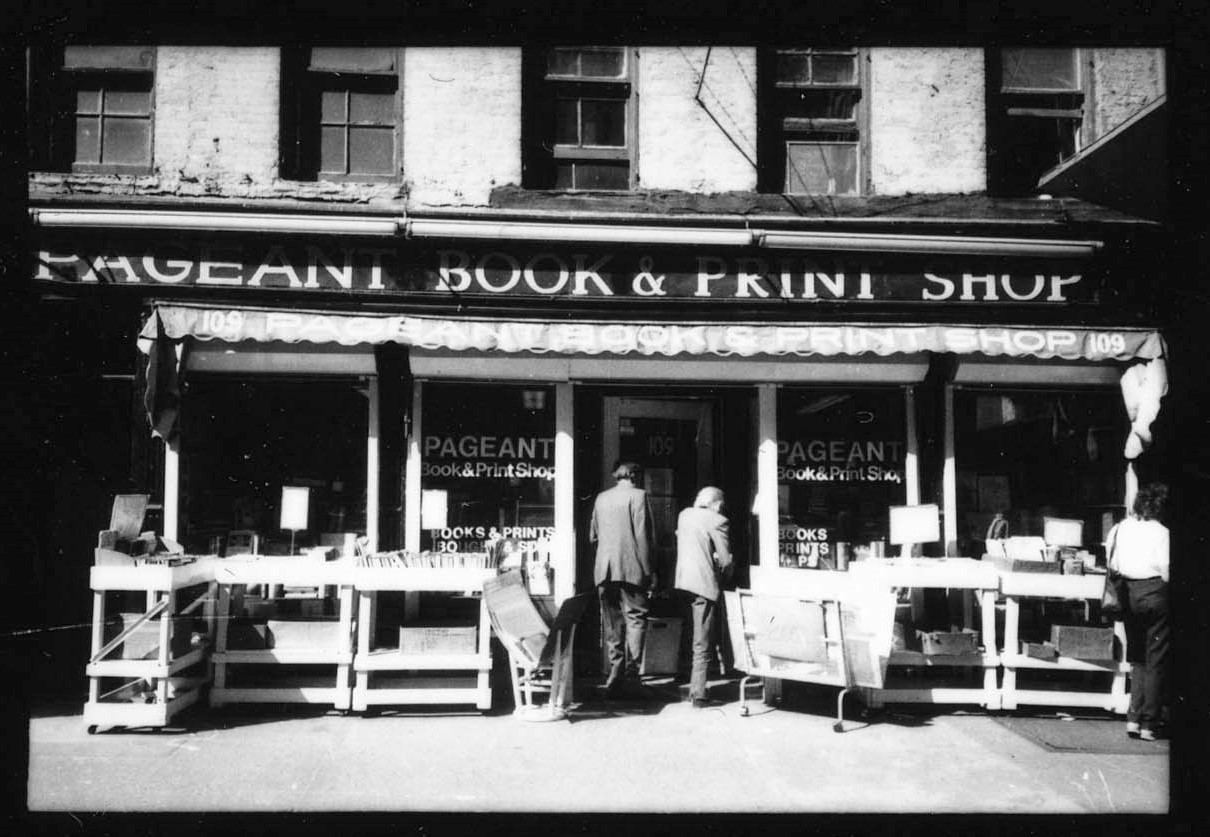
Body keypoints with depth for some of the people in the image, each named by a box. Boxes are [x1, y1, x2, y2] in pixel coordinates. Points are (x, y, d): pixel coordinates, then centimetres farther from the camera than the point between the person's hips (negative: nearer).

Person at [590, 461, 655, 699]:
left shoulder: (601, 498, 14)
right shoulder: (637, 495, -3)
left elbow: (593, 536, 18)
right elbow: (642, 536, -8)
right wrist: (648, 571, -6)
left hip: (604, 570, 5)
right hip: (631, 568, -5)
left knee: (612, 624, 9)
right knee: (635, 618, -1)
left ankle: (615, 676, 9)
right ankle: (630, 675, -7)